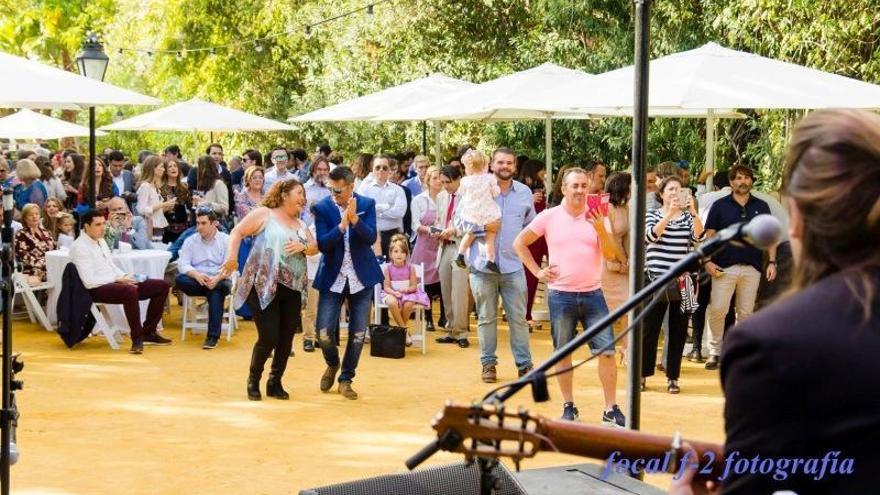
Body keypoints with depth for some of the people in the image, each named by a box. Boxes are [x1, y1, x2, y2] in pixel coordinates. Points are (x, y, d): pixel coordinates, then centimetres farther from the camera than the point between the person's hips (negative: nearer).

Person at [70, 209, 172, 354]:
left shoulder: (101, 240, 14)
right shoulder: (79, 247, -14)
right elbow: (89, 281, -20)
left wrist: (125, 277, 1)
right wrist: (117, 279, -17)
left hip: (113, 282, 9)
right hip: (97, 289, -9)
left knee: (162, 286, 1)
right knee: (131, 291, -40)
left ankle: (149, 332, 6)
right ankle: (137, 338, -25)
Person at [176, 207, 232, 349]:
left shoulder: (226, 240, 2)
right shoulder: (190, 241, 8)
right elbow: (183, 264, -4)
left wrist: (217, 278, -30)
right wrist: (196, 275, -26)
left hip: (219, 280, -2)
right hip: (197, 282, 2)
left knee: (216, 291, -37)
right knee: (179, 279, -29)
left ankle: (213, 336, -36)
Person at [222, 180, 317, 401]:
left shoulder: (300, 225, 18)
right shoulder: (264, 214, 0)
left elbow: (315, 248, 13)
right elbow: (237, 232, -3)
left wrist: (303, 247, -9)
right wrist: (232, 257, -18)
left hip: (292, 289, 6)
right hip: (264, 286, -6)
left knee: (286, 339, 3)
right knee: (268, 338, -8)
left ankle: (275, 383, 20)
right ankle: (253, 381, 15)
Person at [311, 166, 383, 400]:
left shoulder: (367, 204, -3)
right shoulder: (322, 208, -6)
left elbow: (371, 238, -12)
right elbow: (322, 244, -14)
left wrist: (354, 219, -28)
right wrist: (342, 224, -28)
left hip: (361, 277, 1)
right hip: (332, 278, -1)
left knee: (358, 333, 5)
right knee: (323, 332, -5)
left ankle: (346, 378, 22)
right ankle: (332, 364, 27)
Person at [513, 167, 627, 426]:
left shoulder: (596, 218, 3)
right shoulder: (549, 217, 0)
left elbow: (611, 254, -2)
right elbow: (519, 243, 6)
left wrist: (601, 231, -18)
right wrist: (537, 271, 0)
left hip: (593, 294, 1)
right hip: (561, 296, -1)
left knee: (607, 351, -4)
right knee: (563, 353, 8)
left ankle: (611, 409, 3)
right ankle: (568, 407, 19)